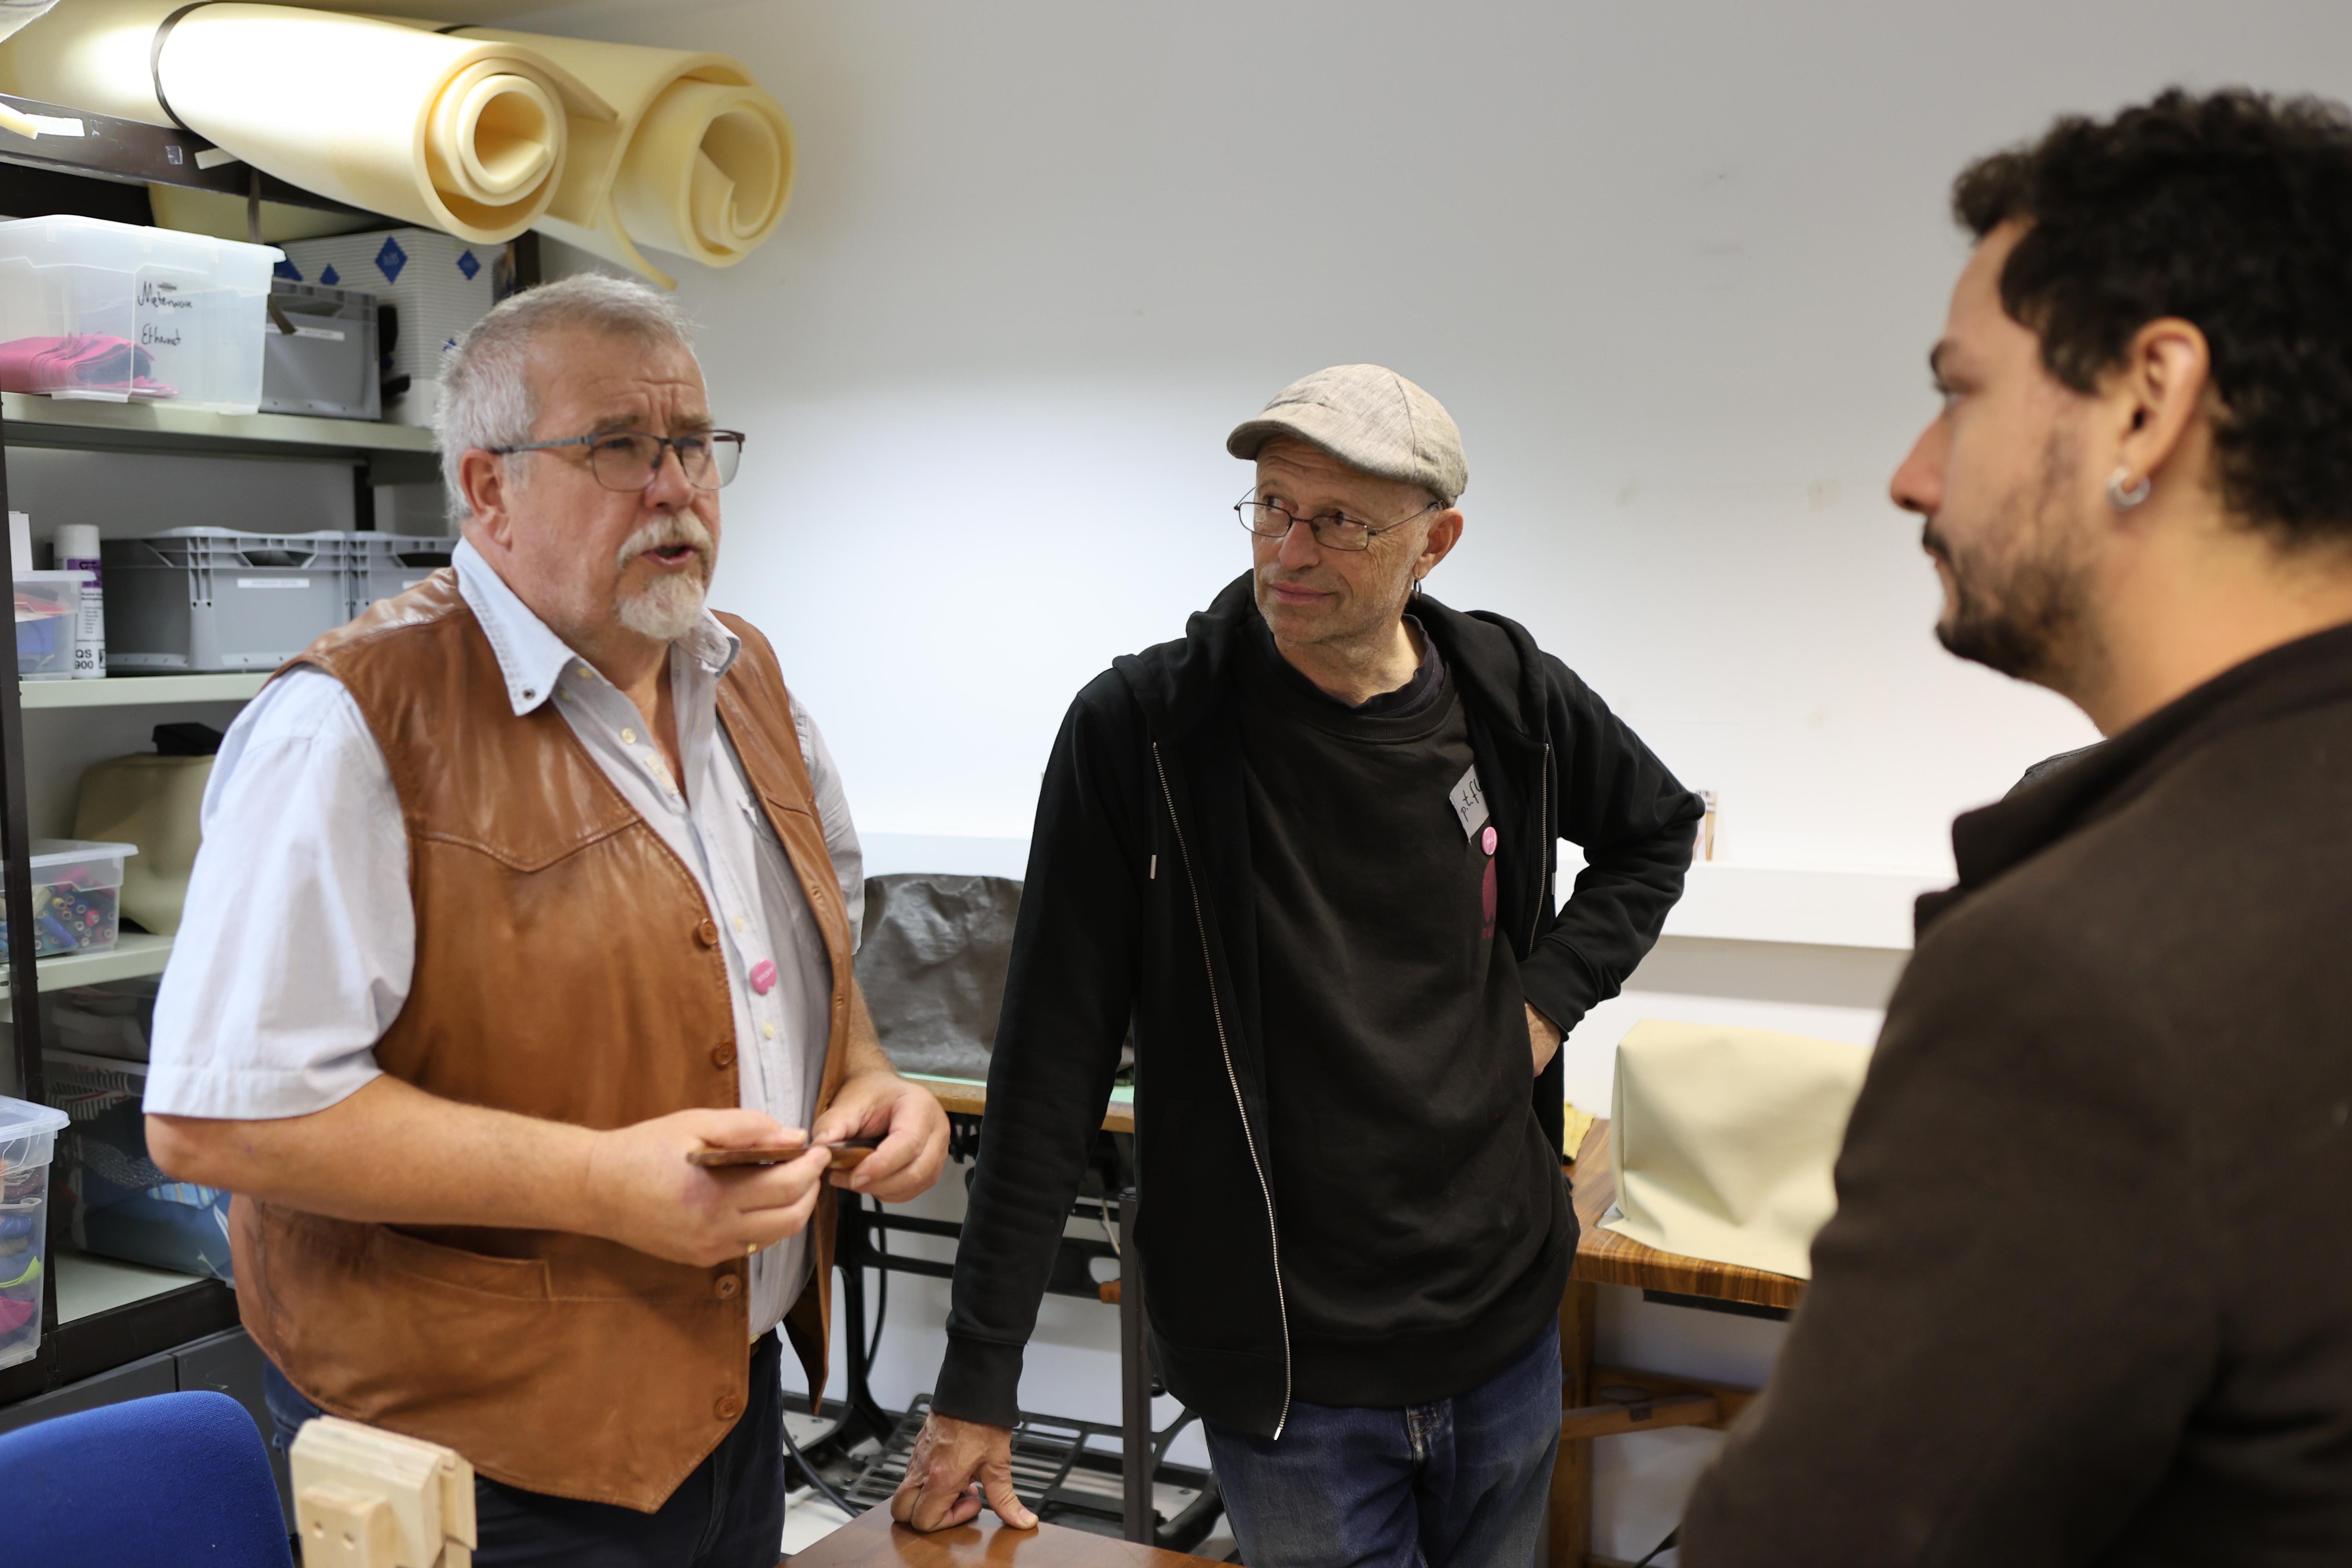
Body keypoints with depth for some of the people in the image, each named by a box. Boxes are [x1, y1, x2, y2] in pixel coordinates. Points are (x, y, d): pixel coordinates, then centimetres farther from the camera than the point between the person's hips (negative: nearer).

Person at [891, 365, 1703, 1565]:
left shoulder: (1513, 701, -4)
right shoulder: (1138, 732, -15)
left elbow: (1659, 830, 18)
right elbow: (1048, 1068, -14)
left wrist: (1553, 993, 2)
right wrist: (979, 1379, -12)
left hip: (1506, 1331, 5)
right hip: (1287, 1375, -4)